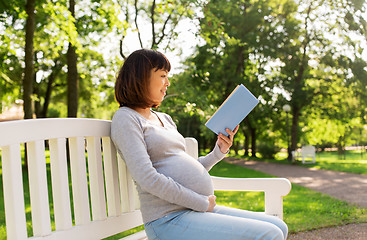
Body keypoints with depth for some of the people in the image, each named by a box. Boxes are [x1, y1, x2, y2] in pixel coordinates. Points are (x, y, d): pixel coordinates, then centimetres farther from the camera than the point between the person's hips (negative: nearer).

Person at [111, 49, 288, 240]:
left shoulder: (164, 119, 21)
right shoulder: (125, 118, -5)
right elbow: (148, 178, -17)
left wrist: (218, 152, 7)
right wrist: (202, 203, -12)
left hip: (200, 210, 8)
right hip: (169, 219, -8)